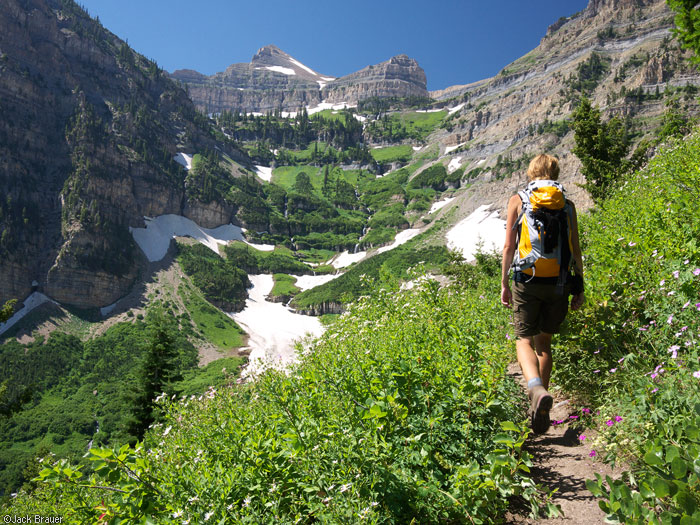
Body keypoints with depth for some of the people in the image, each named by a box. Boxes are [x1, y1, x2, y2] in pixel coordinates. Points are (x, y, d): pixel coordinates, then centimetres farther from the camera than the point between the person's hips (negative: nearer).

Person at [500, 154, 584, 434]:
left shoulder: (518, 200, 1)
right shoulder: (567, 204, 7)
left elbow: (509, 246, -1)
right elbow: (576, 250, 6)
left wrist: (504, 283, 5)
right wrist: (580, 286, 12)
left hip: (527, 282, -3)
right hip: (558, 283, 3)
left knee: (525, 340, 4)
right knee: (544, 343, 15)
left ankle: (536, 388, -26)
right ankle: (540, 410, 18)